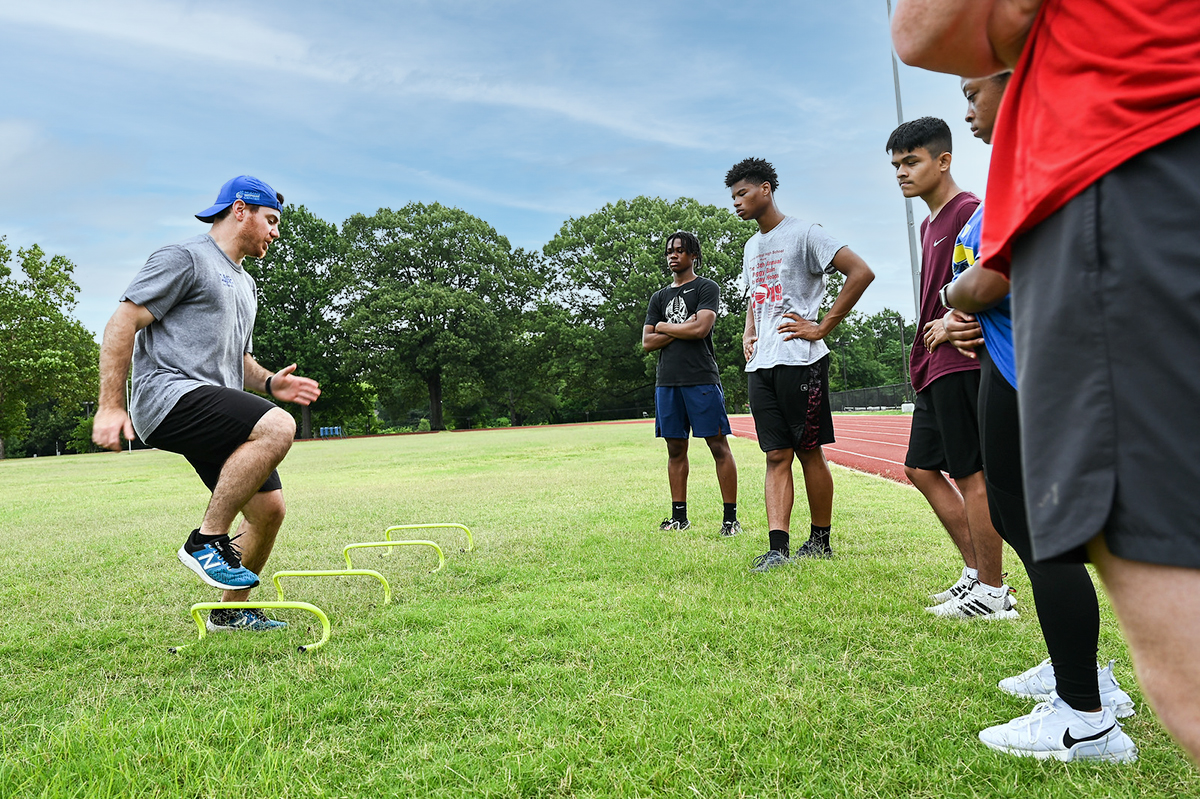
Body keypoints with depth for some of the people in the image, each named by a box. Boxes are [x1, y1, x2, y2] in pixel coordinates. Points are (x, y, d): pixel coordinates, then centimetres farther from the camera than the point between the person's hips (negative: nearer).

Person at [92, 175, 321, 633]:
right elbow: (122, 324, -8)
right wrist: (110, 405, -16)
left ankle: (231, 611, 22)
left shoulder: (245, 285, 27)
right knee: (278, 427, -31)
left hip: (217, 412, 9)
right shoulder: (185, 258, -1)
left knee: (269, 509, 4)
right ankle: (206, 540, -19)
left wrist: (269, 382, 12)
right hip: (170, 394, -9)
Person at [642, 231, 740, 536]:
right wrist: (682, 329, -3)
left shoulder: (706, 288, 3)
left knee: (718, 445, -5)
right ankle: (679, 516, 15)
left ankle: (731, 517, -1)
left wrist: (664, 326, 1)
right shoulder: (659, 297, 19)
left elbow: (700, 329, -13)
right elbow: (647, 342, 10)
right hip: (667, 381, 5)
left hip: (701, 379, -5)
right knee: (676, 449, 8)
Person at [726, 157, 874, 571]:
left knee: (809, 452, 1)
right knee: (777, 456, 1)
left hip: (800, 361, -7)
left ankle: (820, 540, 15)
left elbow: (861, 272, -11)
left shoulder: (803, 233, -4)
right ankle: (778, 547, -3)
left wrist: (823, 327, -12)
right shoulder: (751, 247, 21)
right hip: (761, 366, 7)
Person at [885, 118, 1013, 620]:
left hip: (962, 362, -10)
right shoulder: (930, 223, 20)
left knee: (971, 475, -5)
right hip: (937, 367, 10)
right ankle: (976, 572, 21)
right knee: (921, 468, 12)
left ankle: (992, 594, 6)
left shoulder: (968, 212, -10)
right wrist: (922, 358, 15)